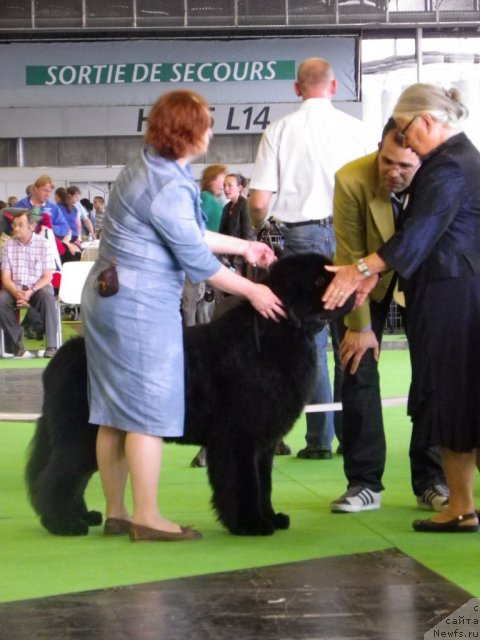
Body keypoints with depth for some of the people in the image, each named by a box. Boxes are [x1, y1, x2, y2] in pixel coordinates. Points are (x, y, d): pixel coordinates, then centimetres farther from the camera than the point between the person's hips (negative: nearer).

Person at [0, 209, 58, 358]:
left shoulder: (43, 243, -4)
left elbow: (47, 277, -6)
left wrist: (30, 292, -23)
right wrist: (17, 293, -21)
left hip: (38, 287, -2)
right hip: (15, 288, 2)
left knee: (47, 296, -35)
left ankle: (51, 346, -34)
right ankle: (17, 339, -10)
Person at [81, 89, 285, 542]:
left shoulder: (148, 165, 11)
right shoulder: (168, 188, -19)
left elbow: (188, 233, 21)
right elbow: (198, 262, -15)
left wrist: (244, 246, 27)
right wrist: (252, 291, -4)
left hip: (109, 298, 10)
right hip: (142, 306, -10)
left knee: (115, 413, 11)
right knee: (149, 410, -4)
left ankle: (115, 512, 17)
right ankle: (146, 517, 0)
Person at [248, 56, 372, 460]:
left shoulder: (280, 131, -1)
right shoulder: (353, 128, -1)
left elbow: (259, 202, -5)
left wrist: (258, 230, 16)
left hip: (302, 235, 0)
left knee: (311, 339, 4)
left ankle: (320, 439, 3)